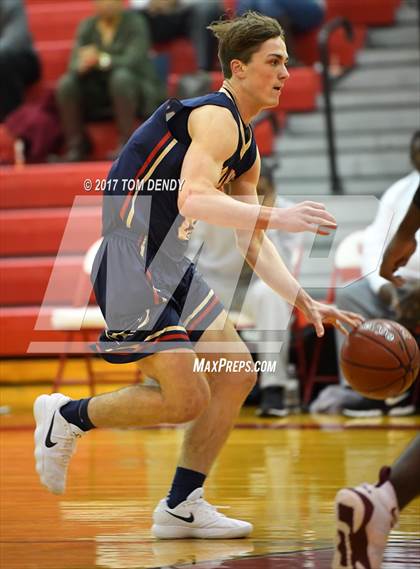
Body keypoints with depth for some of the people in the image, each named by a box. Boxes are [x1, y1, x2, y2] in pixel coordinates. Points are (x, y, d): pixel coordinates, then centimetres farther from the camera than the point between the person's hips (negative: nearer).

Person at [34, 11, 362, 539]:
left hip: (169, 268, 10)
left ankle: (181, 506, 13)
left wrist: (305, 303, 6)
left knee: (237, 374, 8)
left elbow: (252, 243, 17)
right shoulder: (216, 118, -14)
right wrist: (276, 216, -38)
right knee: (187, 399, -10)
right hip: (128, 266, -10)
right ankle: (68, 416, 10)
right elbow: (193, 199, -31)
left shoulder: (246, 149, 16)